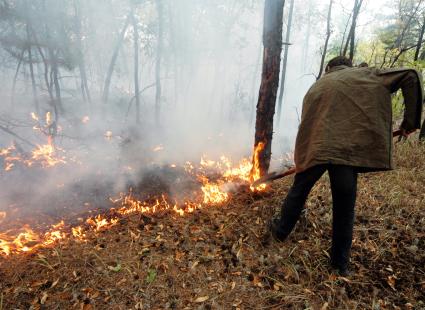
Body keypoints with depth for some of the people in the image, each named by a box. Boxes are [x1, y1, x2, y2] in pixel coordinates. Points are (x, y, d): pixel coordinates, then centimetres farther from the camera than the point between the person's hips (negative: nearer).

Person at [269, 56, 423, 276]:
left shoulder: (318, 85, 24)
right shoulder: (366, 75, 19)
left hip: (315, 149, 2)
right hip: (349, 150, -1)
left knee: (298, 191, 21)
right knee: (344, 208, 10)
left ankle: (281, 231, 39)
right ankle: (340, 264, 23)